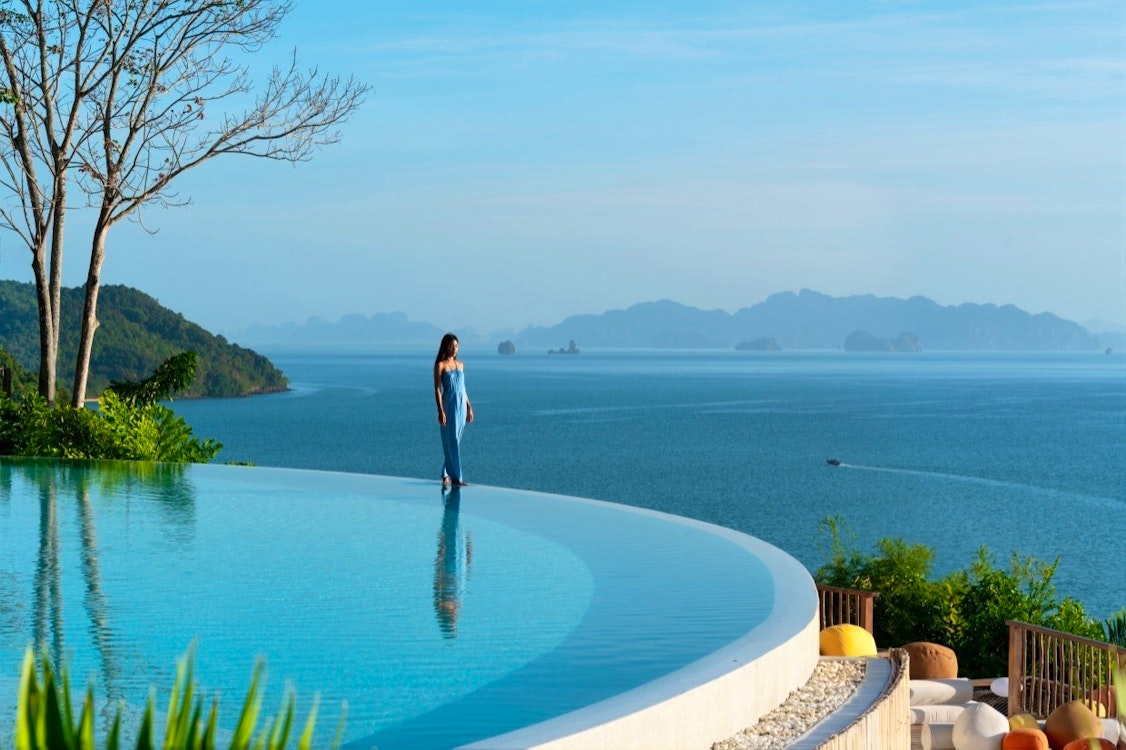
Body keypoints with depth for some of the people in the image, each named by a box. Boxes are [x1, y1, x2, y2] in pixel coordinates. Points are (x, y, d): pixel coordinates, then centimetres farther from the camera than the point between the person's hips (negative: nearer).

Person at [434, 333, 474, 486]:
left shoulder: (460, 364, 13)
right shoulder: (440, 365, -5)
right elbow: (437, 389, -9)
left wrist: (469, 407, 15)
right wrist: (440, 411, -17)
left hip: (461, 406, 6)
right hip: (449, 406, -6)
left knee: (455, 441, 10)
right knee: (452, 442, -7)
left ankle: (446, 473, 20)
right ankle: (456, 478, -7)